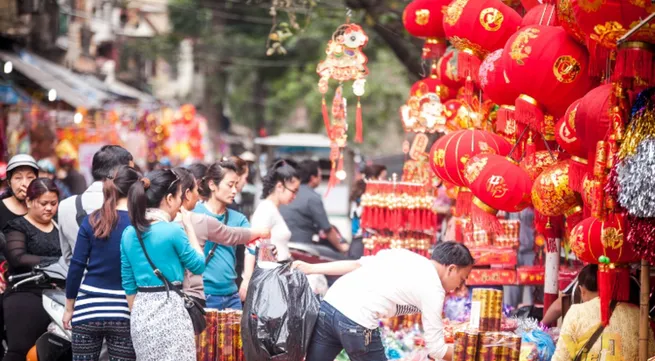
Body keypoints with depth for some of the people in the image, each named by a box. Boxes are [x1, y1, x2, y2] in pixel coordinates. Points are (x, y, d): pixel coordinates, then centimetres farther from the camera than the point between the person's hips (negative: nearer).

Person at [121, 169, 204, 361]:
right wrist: (188, 227, 7)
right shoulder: (173, 231, -12)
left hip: (141, 312, 7)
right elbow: (199, 265, 1)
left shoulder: (129, 234, 8)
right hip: (169, 310, -7)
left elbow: (129, 284, 13)